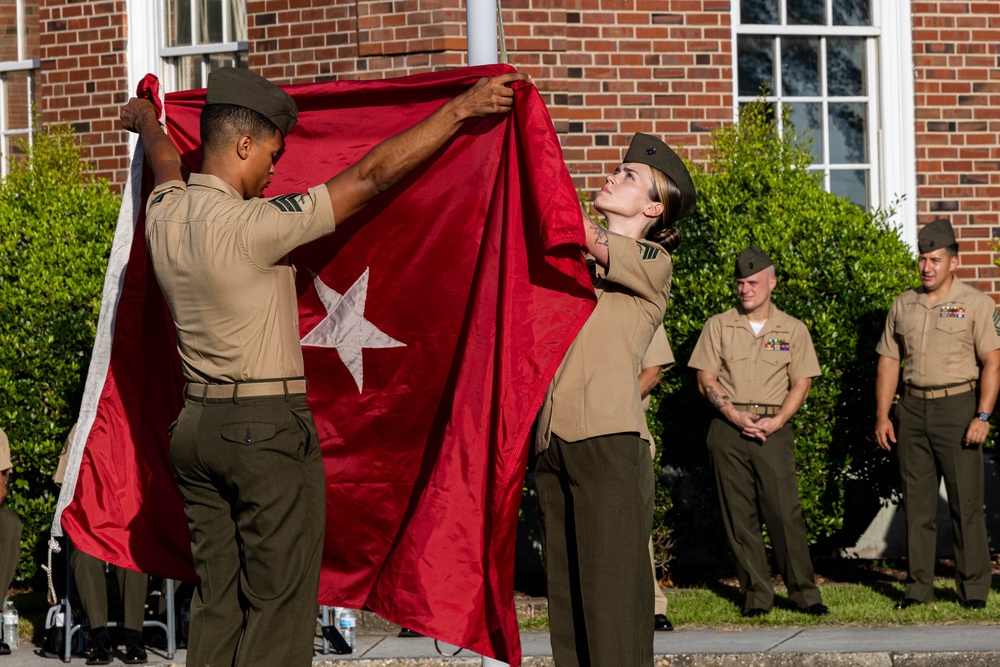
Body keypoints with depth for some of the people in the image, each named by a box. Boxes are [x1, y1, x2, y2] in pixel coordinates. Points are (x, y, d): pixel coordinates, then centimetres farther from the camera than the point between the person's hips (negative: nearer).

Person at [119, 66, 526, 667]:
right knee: (278, 606, -3)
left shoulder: (165, 214, 3)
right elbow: (369, 177, -17)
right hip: (269, 429, -8)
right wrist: (460, 109, -12)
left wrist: (147, 124, 52)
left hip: (197, 425, 8)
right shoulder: (248, 226, -18)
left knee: (217, 604, 10)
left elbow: (167, 161, 28)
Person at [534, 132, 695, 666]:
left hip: (607, 440, -6)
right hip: (552, 440, 6)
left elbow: (574, 231, -9)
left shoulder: (651, 262, 4)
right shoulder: (576, 262, 24)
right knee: (565, 595, 4)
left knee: (611, 596, -9)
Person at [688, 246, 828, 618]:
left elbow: (801, 384, 6)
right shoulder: (718, 326, 9)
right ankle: (756, 594, 5)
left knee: (785, 511, -8)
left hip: (773, 430, -1)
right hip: (728, 430, 1)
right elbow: (705, 380, 5)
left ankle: (803, 592, -2)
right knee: (739, 514, 0)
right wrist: (734, 416, -9)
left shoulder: (793, 330, 9)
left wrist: (776, 421, -9)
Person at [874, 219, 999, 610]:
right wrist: (881, 417, 7)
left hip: (958, 406, -4)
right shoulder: (903, 306, 12)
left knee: (967, 502, -4)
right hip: (913, 409, 4)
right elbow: (888, 361, 15)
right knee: (917, 502, 5)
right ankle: (918, 586, 10)